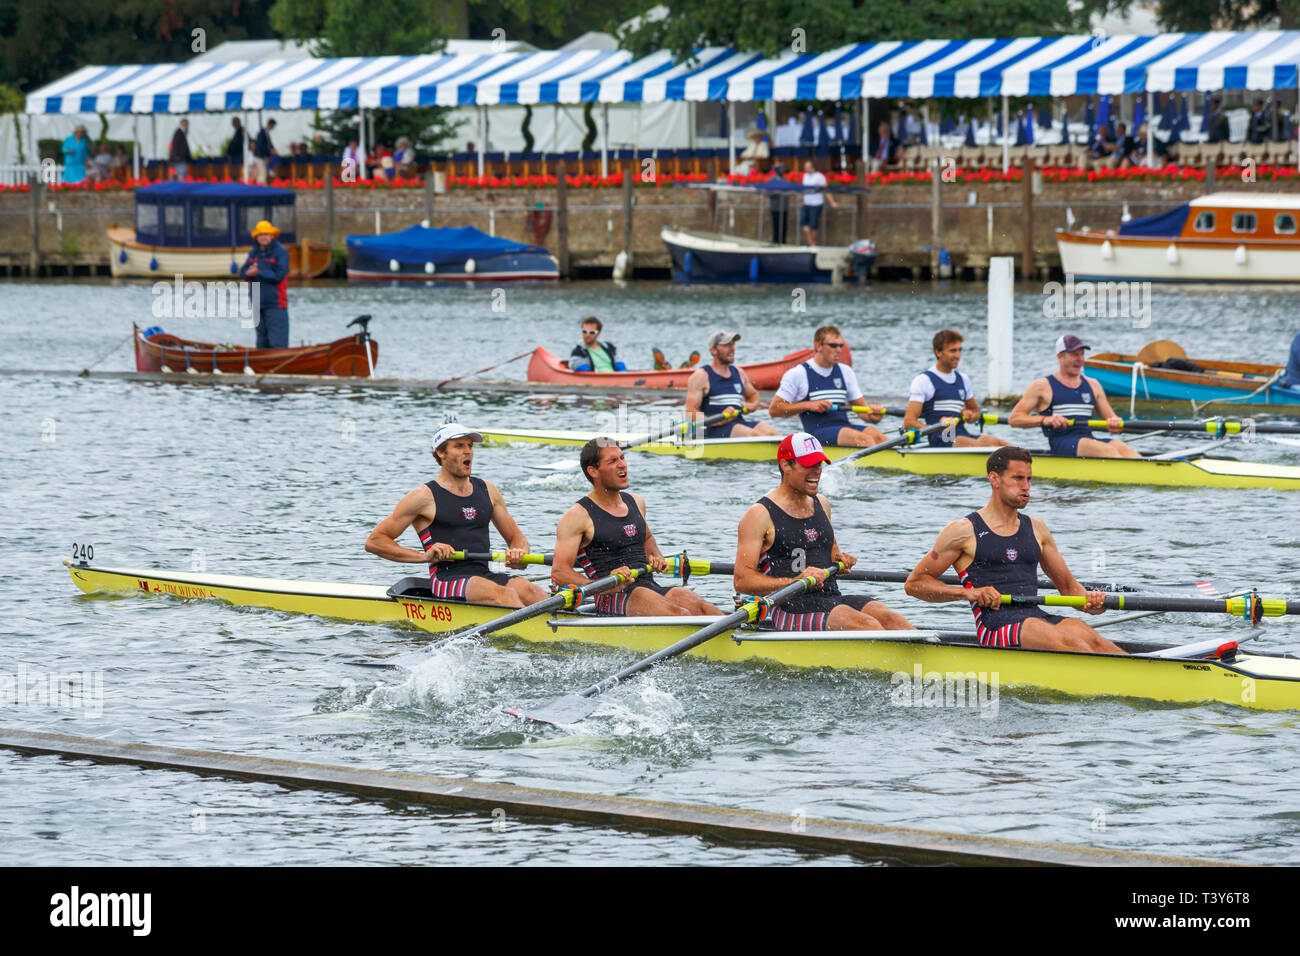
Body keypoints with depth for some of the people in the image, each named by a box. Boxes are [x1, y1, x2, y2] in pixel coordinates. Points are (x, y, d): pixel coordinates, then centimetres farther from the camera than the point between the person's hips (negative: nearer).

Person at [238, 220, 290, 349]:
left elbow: (278, 275, -15)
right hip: (258, 303, 7)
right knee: (262, 342, 12)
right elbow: (243, 273, 8)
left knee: (277, 343, -12)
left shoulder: (281, 252, -5)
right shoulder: (254, 253, 14)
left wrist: (259, 272, -12)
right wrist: (249, 273, -15)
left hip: (275, 304, -7)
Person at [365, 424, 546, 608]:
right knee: (504, 594, -34)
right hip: (447, 578, -5)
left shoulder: (487, 490, 20)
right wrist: (423, 557, -10)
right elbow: (374, 541, 2)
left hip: (485, 574, 5)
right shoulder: (425, 496, 3)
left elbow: (516, 537, 28)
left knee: (532, 592, -27)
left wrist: (518, 554, 2)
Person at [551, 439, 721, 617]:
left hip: (651, 586, 6)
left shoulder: (636, 502, 21)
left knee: (702, 608, -24)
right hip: (613, 598, -6)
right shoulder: (578, 516, -1)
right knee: (675, 612, -34)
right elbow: (558, 572, -9)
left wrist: (655, 559, 17)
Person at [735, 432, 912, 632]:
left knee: (889, 618, -23)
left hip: (833, 599, 7)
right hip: (791, 606, -7)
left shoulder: (821, 504, 20)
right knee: (865, 624, -31)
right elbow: (741, 580, -10)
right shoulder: (760, 515, -3)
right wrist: (793, 582, -23)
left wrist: (840, 559, 13)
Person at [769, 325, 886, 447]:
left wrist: (871, 416, -7)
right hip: (817, 431, -5)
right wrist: (808, 405, -8)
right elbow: (773, 410, 2)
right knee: (864, 439, -31)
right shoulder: (798, 374, 3)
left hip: (845, 426, 5)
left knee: (878, 436, -26)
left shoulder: (845, 372, 18)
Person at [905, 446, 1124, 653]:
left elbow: (1069, 586, 27)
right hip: (996, 624, -6)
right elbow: (914, 583, 6)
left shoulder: (1036, 529, 22)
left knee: (1093, 640, -27)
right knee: (1065, 641, -33)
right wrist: (968, 593, -9)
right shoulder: (965, 531, 6)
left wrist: (1089, 601, 3)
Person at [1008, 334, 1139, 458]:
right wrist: (1046, 420, -15)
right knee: (1107, 450, -33)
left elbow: (1111, 418, 25)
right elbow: (1014, 419, 2)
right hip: (1061, 443, -5)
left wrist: (1115, 422, -3)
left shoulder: (1092, 385, 24)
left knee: (1125, 450, -27)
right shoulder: (1042, 386, 9)